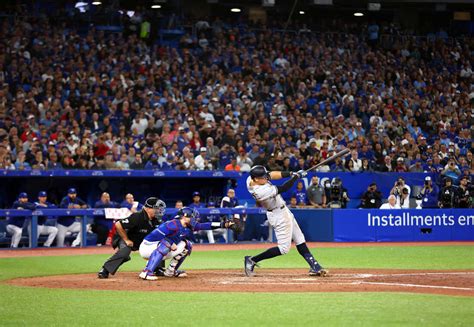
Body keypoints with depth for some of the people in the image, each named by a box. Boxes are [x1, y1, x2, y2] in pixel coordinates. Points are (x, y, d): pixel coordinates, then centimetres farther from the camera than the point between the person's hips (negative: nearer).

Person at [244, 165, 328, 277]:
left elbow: (270, 175, -5)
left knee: (300, 240, 13)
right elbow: (283, 188, -27)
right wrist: (296, 176, -16)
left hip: (283, 211, 10)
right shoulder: (262, 191, -34)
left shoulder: (250, 179, -11)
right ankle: (251, 260, 3)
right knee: (284, 248, -3)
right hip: (279, 216, -10)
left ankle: (314, 267, 17)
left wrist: (290, 173, -16)